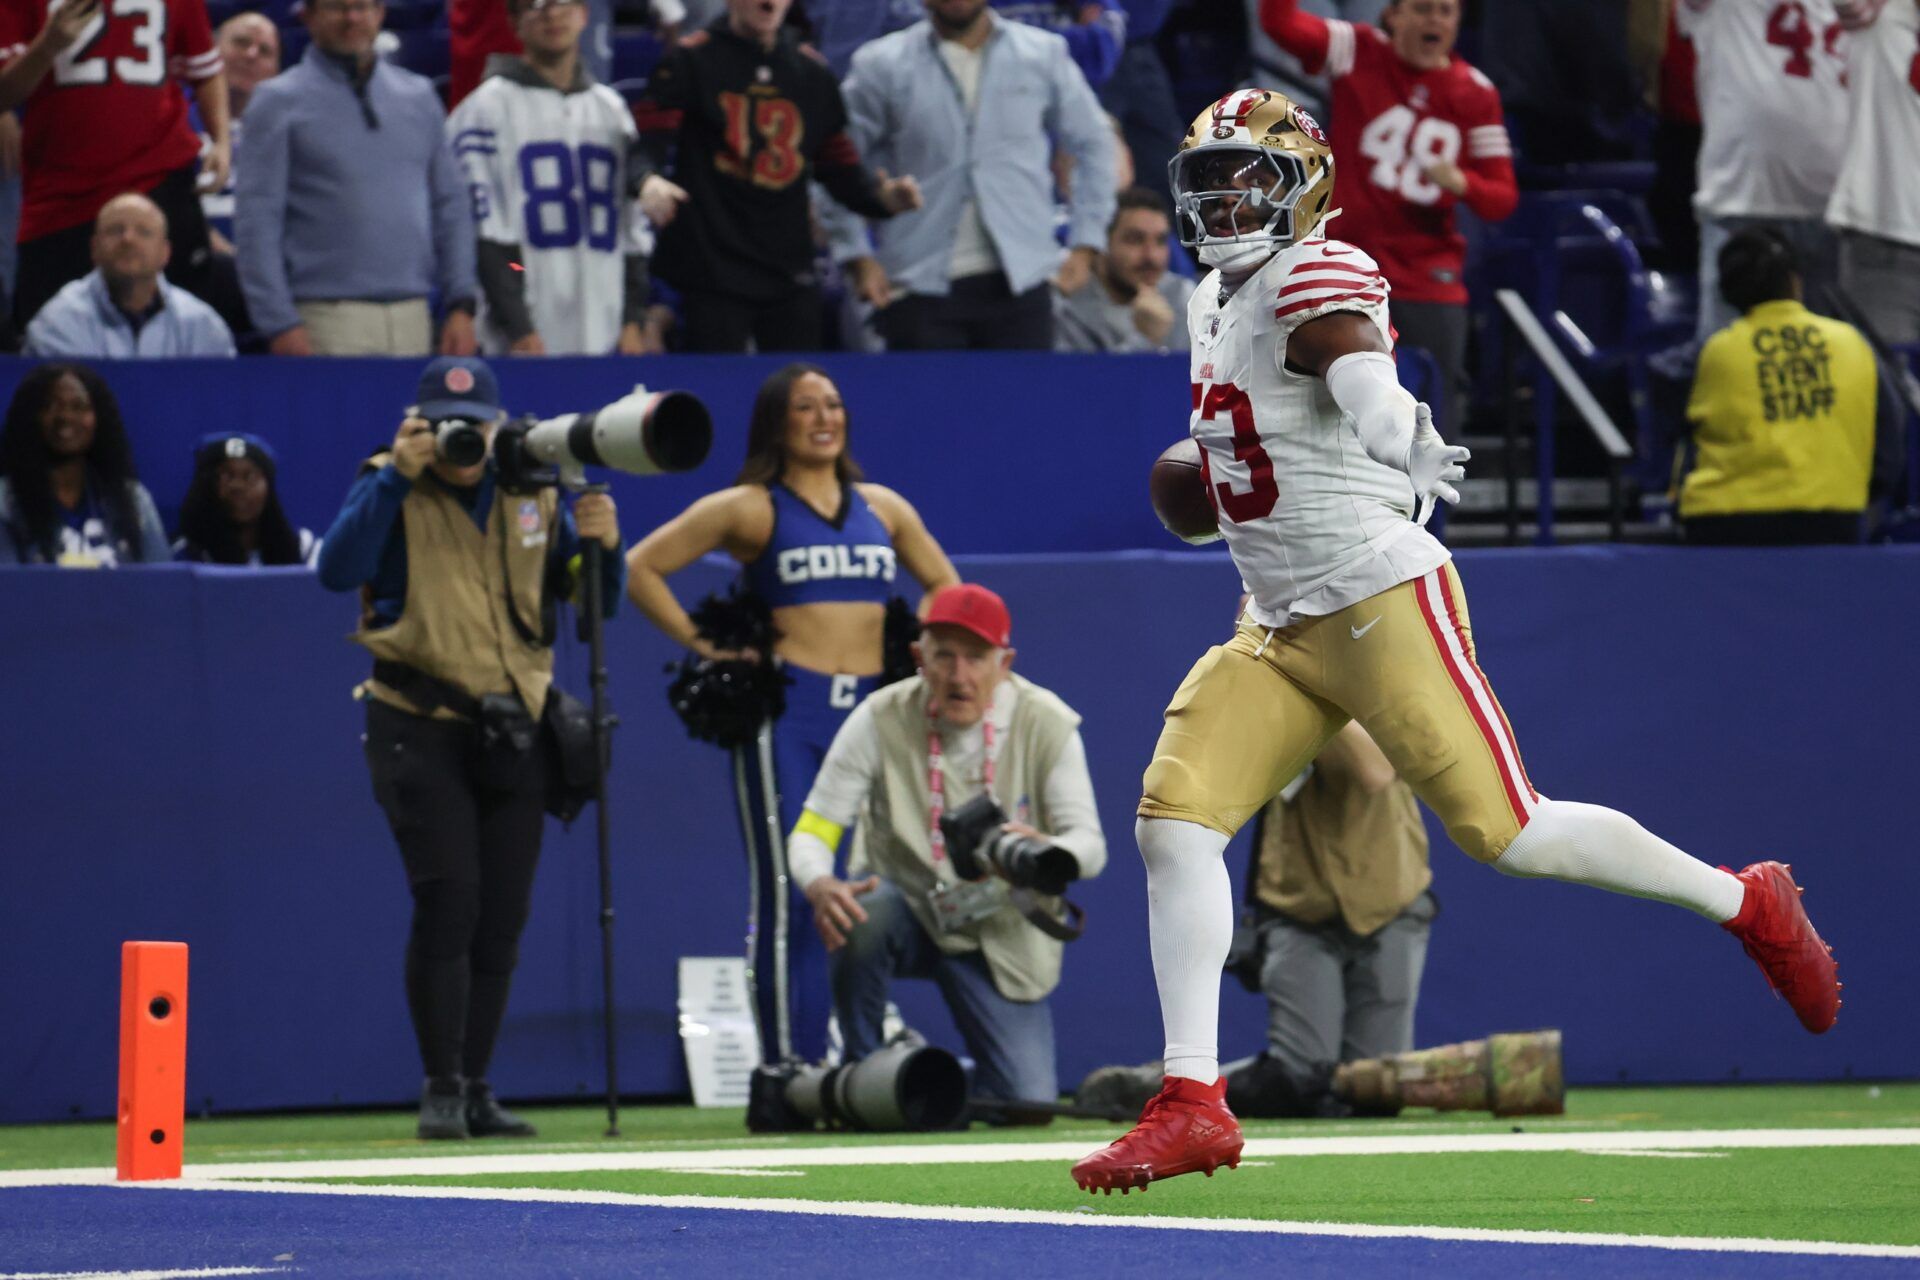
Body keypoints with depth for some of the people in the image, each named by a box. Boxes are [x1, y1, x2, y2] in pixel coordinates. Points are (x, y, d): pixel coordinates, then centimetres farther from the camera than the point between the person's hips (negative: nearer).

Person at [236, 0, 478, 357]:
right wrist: (280, 324, -12)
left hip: (412, 318, 4)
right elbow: (256, 221, -3)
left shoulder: (419, 97, 17)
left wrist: (461, 305, 6)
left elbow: (452, 207, 17)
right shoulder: (278, 102, 3)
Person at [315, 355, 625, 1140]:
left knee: (502, 918, 4)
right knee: (447, 901, -14)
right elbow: (337, 569, -20)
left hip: (512, 730, 4)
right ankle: (441, 1090, -8)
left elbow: (594, 598, 11)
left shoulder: (532, 496, 9)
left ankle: (475, 1090, 13)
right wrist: (397, 477, -25)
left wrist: (602, 544, -10)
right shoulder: (391, 491, -2)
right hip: (421, 726, -4)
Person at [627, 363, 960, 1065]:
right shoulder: (749, 509, 2)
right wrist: (703, 644, -4)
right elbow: (642, 567, 0)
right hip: (787, 710, -5)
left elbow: (944, 585, 28)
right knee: (791, 894, -8)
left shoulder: (882, 507, 15)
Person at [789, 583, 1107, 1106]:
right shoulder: (881, 720, -13)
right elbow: (812, 829, -13)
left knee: (1027, 1104, -14)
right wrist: (819, 885, -38)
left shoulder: (1047, 726, -12)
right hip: (910, 918, 0)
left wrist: (1046, 856, -40)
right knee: (861, 914, -37)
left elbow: (1089, 845, -14)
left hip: (1004, 940, 0)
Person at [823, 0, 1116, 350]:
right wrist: (857, 257, -3)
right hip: (922, 288, -1)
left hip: (1020, 283, 1)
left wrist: (1085, 246, 7)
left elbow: (1092, 144, 14)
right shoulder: (881, 66, 3)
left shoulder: (1044, 55, 8)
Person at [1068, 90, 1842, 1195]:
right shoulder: (1219, 303, 13)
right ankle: (1192, 1107, -7)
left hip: (1383, 600, -8)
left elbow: (1370, 393, -35)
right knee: (1175, 823, -7)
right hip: (1281, 628, 8)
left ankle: (1749, 904, 14)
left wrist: (1409, 449, -53)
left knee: (1506, 832, -8)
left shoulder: (1315, 282, -15)